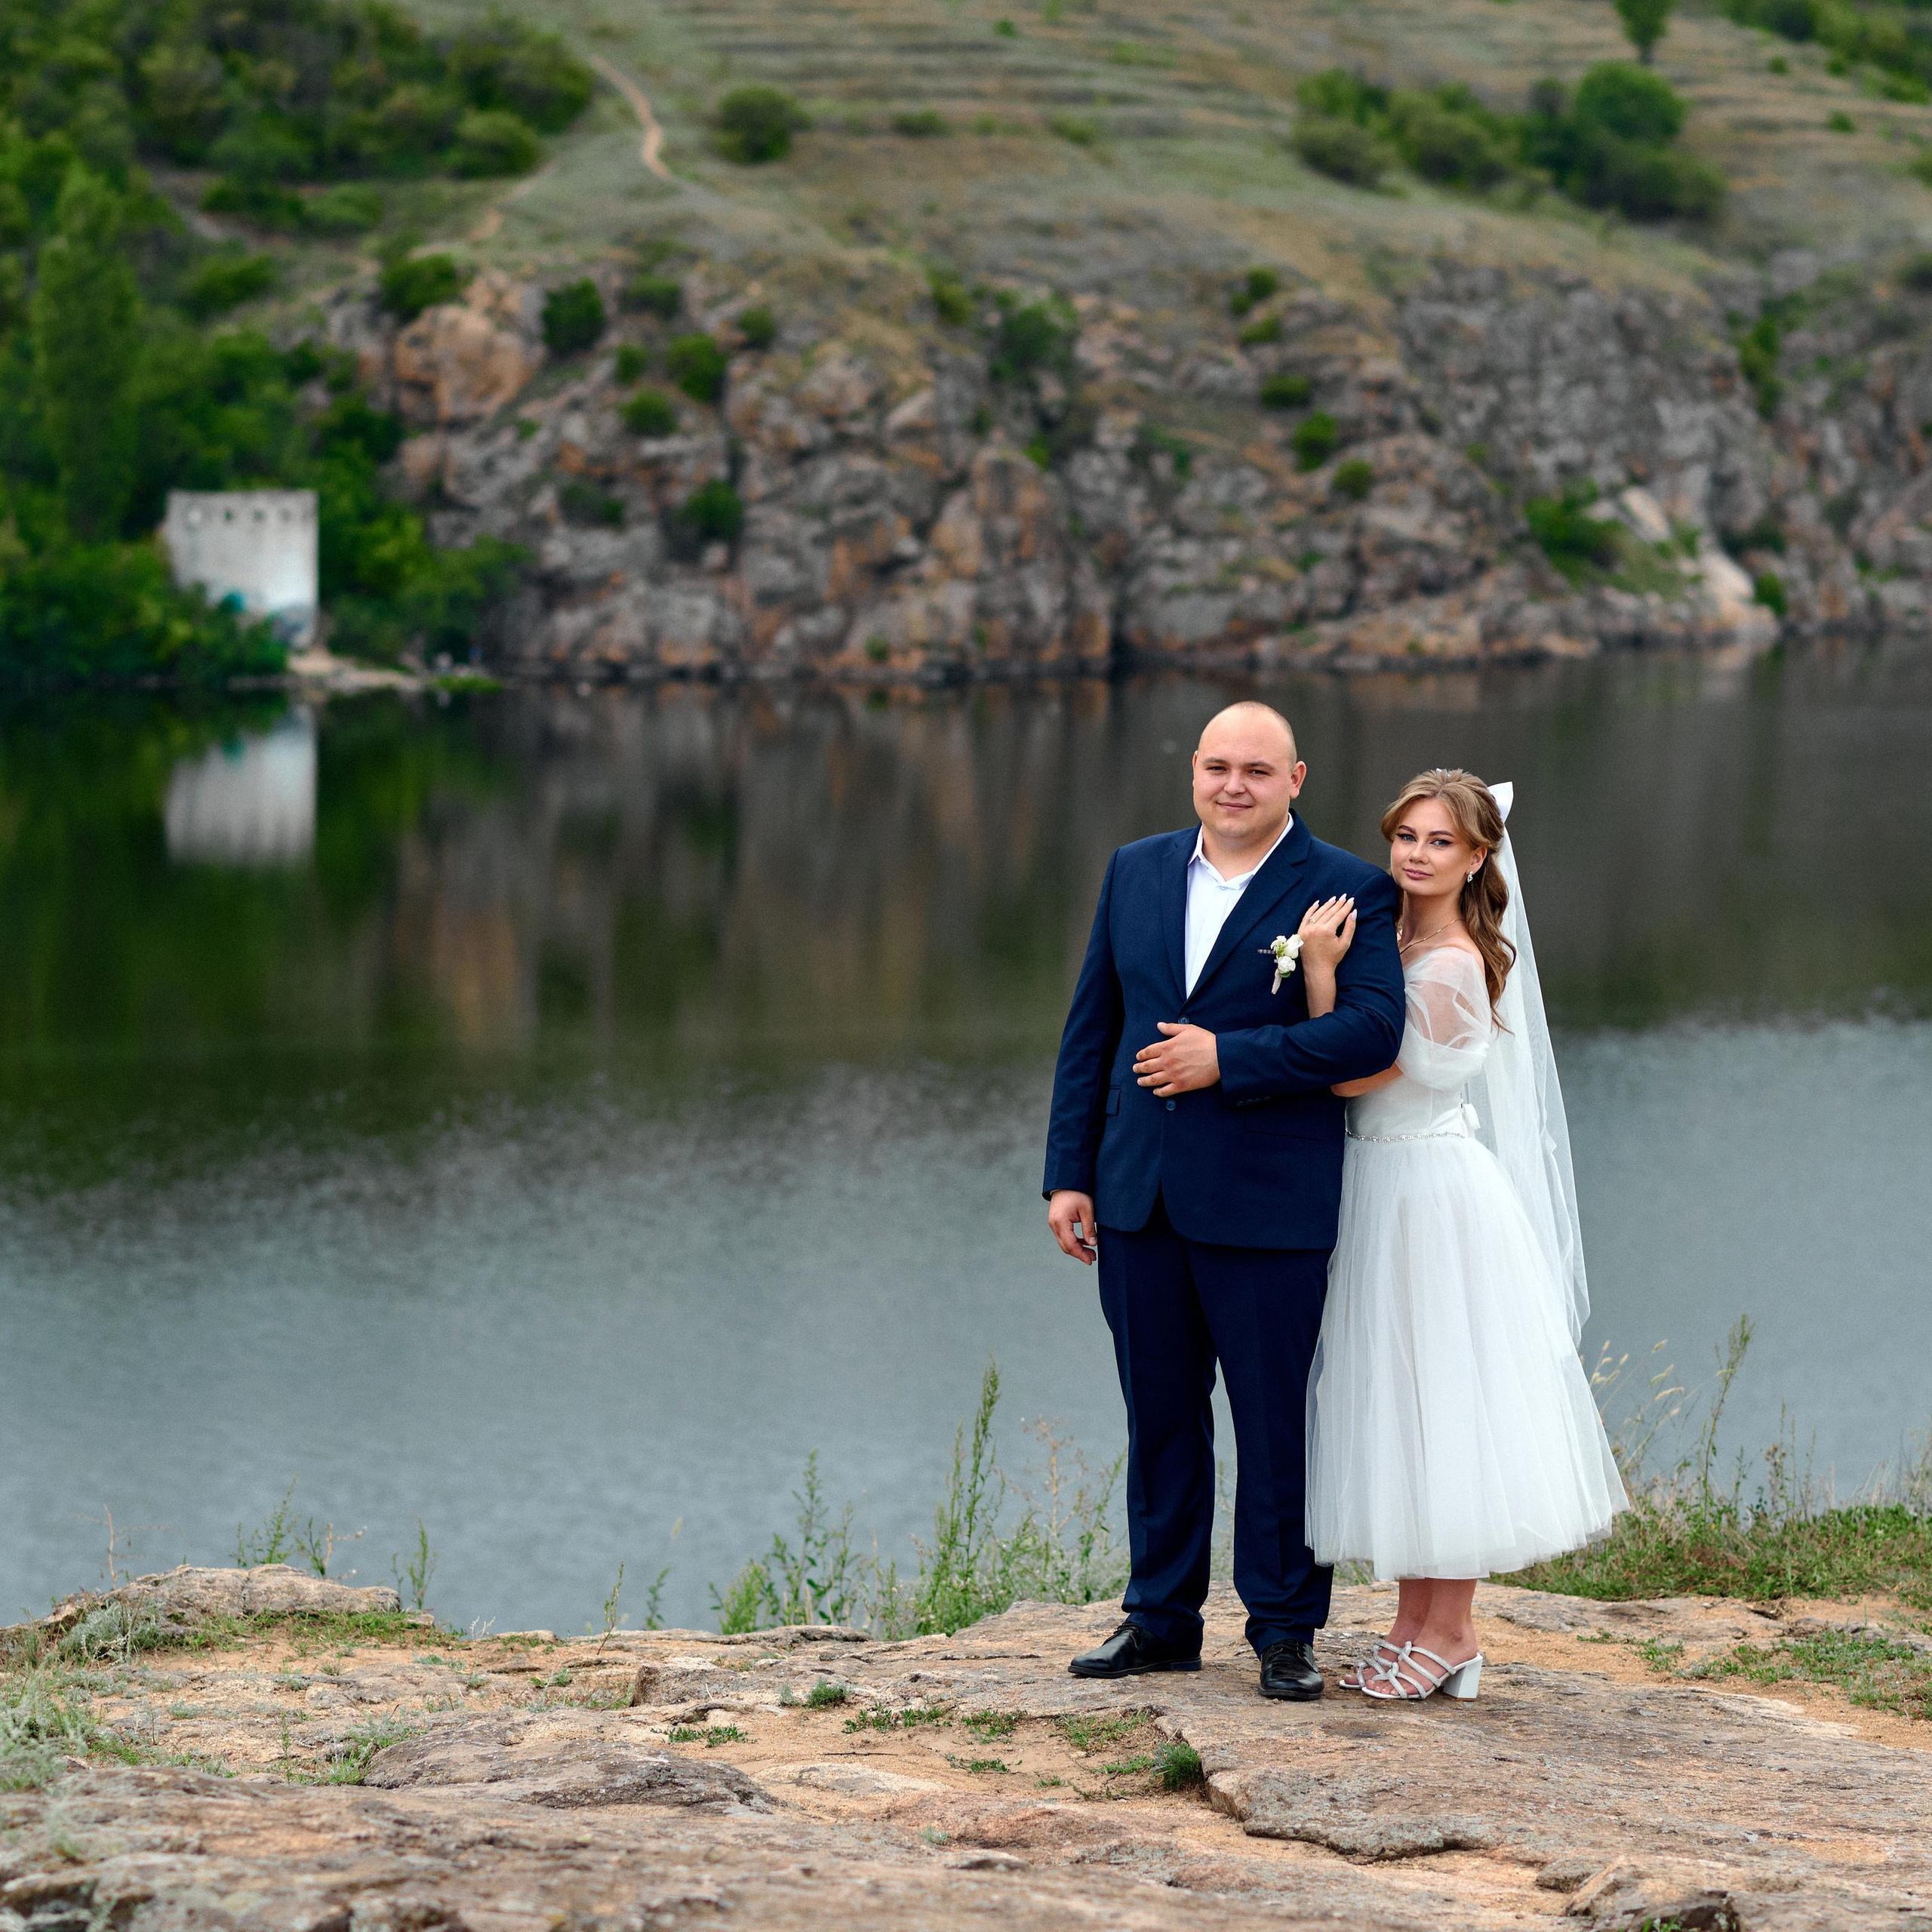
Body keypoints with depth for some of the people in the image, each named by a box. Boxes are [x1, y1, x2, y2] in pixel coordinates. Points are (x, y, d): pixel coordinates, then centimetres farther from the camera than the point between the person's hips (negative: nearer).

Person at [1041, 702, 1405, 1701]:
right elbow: (1091, 1028, 12)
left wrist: (1227, 1058, -18)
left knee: (1278, 1424, 2)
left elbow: (1373, 1028, -16)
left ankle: (1284, 1629, 12)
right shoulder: (1136, 871, 11)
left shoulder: (1345, 891, -4)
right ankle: (1161, 1619, 21)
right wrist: (1070, 1173, 7)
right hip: (1140, 1197, 5)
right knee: (1160, 1419, 12)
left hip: (1265, 1205, -4)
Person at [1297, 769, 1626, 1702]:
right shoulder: (1396, 942, 8)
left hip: (1431, 1194, -9)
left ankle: (1450, 1631, 5)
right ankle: (1413, 1617, 19)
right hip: (1381, 1185, 9)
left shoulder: (1450, 969, -19)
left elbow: (1350, 1074, -18)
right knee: (1398, 1405, 12)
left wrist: (1321, 970, -24)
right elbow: (1351, 1061, 14)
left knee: (1438, 1398, -2)